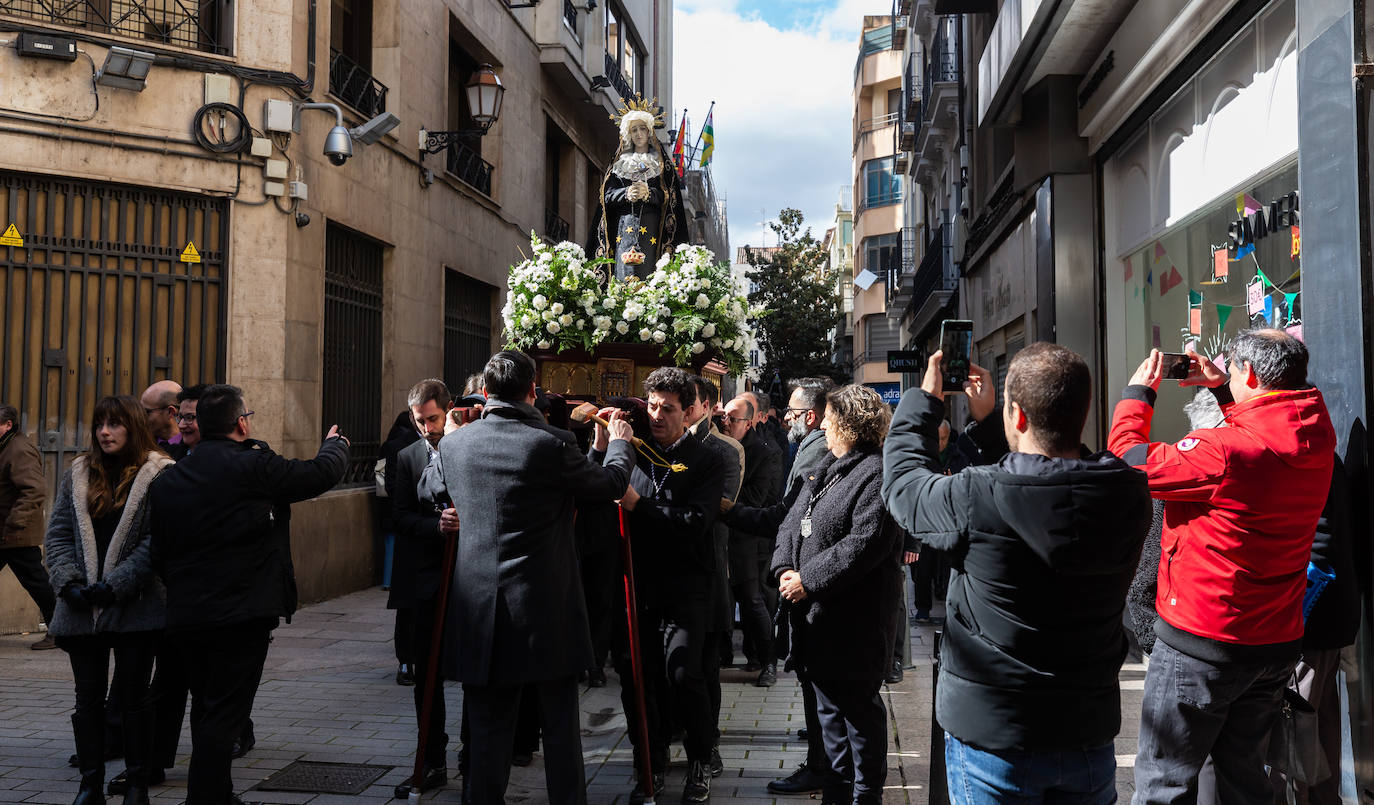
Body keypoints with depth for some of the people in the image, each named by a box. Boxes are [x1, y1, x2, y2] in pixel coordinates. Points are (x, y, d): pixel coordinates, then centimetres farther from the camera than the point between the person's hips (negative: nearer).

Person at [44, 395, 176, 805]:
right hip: (82, 608, 4)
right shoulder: (78, 473, 10)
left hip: (135, 606, -4)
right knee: (88, 698, 10)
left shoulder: (159, 473, -6)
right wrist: (68, 584, -5)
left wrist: (115, 585, -16)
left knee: (134, 698, 5)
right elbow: (58, 534, 9)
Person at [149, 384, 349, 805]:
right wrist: (335, 444, 19)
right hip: (242, 615, -7)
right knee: (223, 718, 0)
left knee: (208, 712, 20)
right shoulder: (254, 467, -13)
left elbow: (159, 555, 11)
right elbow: (323, 473, -3)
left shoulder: (167, 481, 7)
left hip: (184, 617, 7)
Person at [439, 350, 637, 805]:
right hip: (546, 608, -3)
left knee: (488, 728, 12)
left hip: (480, 610, 3)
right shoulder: (554, 444, -13)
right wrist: (618, 443, 21)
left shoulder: (452, 445, -1)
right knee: (560, 725, 11)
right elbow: (612, 485, 1)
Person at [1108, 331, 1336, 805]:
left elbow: (1129, 460, -15)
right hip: (1279, 642, 8)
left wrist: (1138, 391, -2)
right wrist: (1222, 389, 18)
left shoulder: (1225, 450, -26)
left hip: (1202, 644, -8)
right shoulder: (1316, 438, -1)